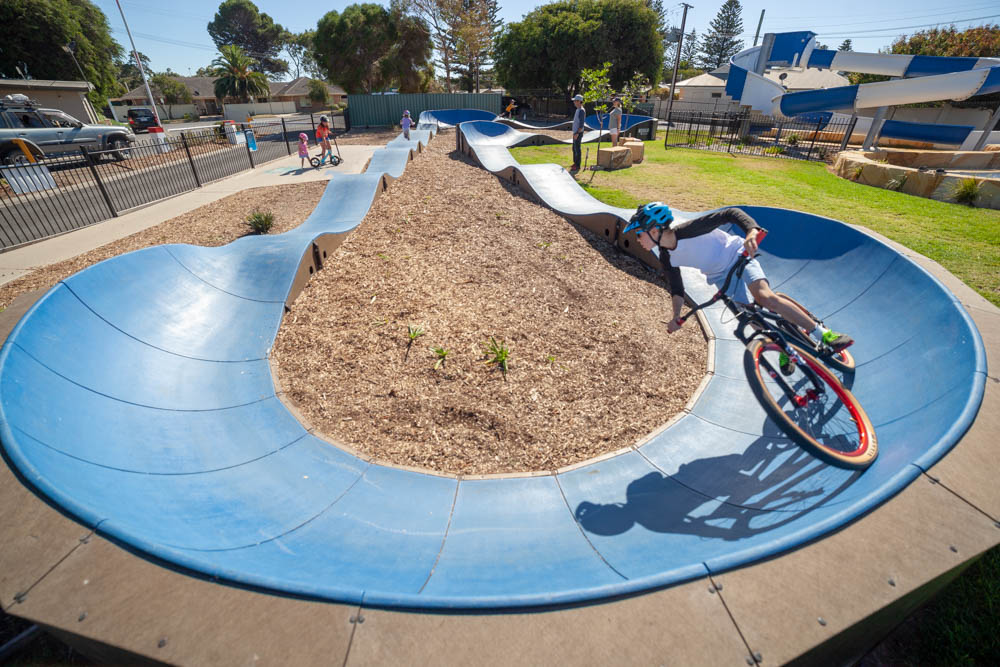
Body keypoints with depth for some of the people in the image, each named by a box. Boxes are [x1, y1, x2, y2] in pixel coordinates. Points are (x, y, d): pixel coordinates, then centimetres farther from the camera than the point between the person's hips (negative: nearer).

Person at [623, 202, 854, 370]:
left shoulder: (688, 229, -30)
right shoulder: (666, 259, -11)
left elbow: (731, 214, -32)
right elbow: (677, 288, -3)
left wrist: (752, 231, -50)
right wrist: (676, 315, -16)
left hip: (737, 255, -6)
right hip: (720, 276, 6)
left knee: (765, 297, -27)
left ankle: (825, 335, -15)